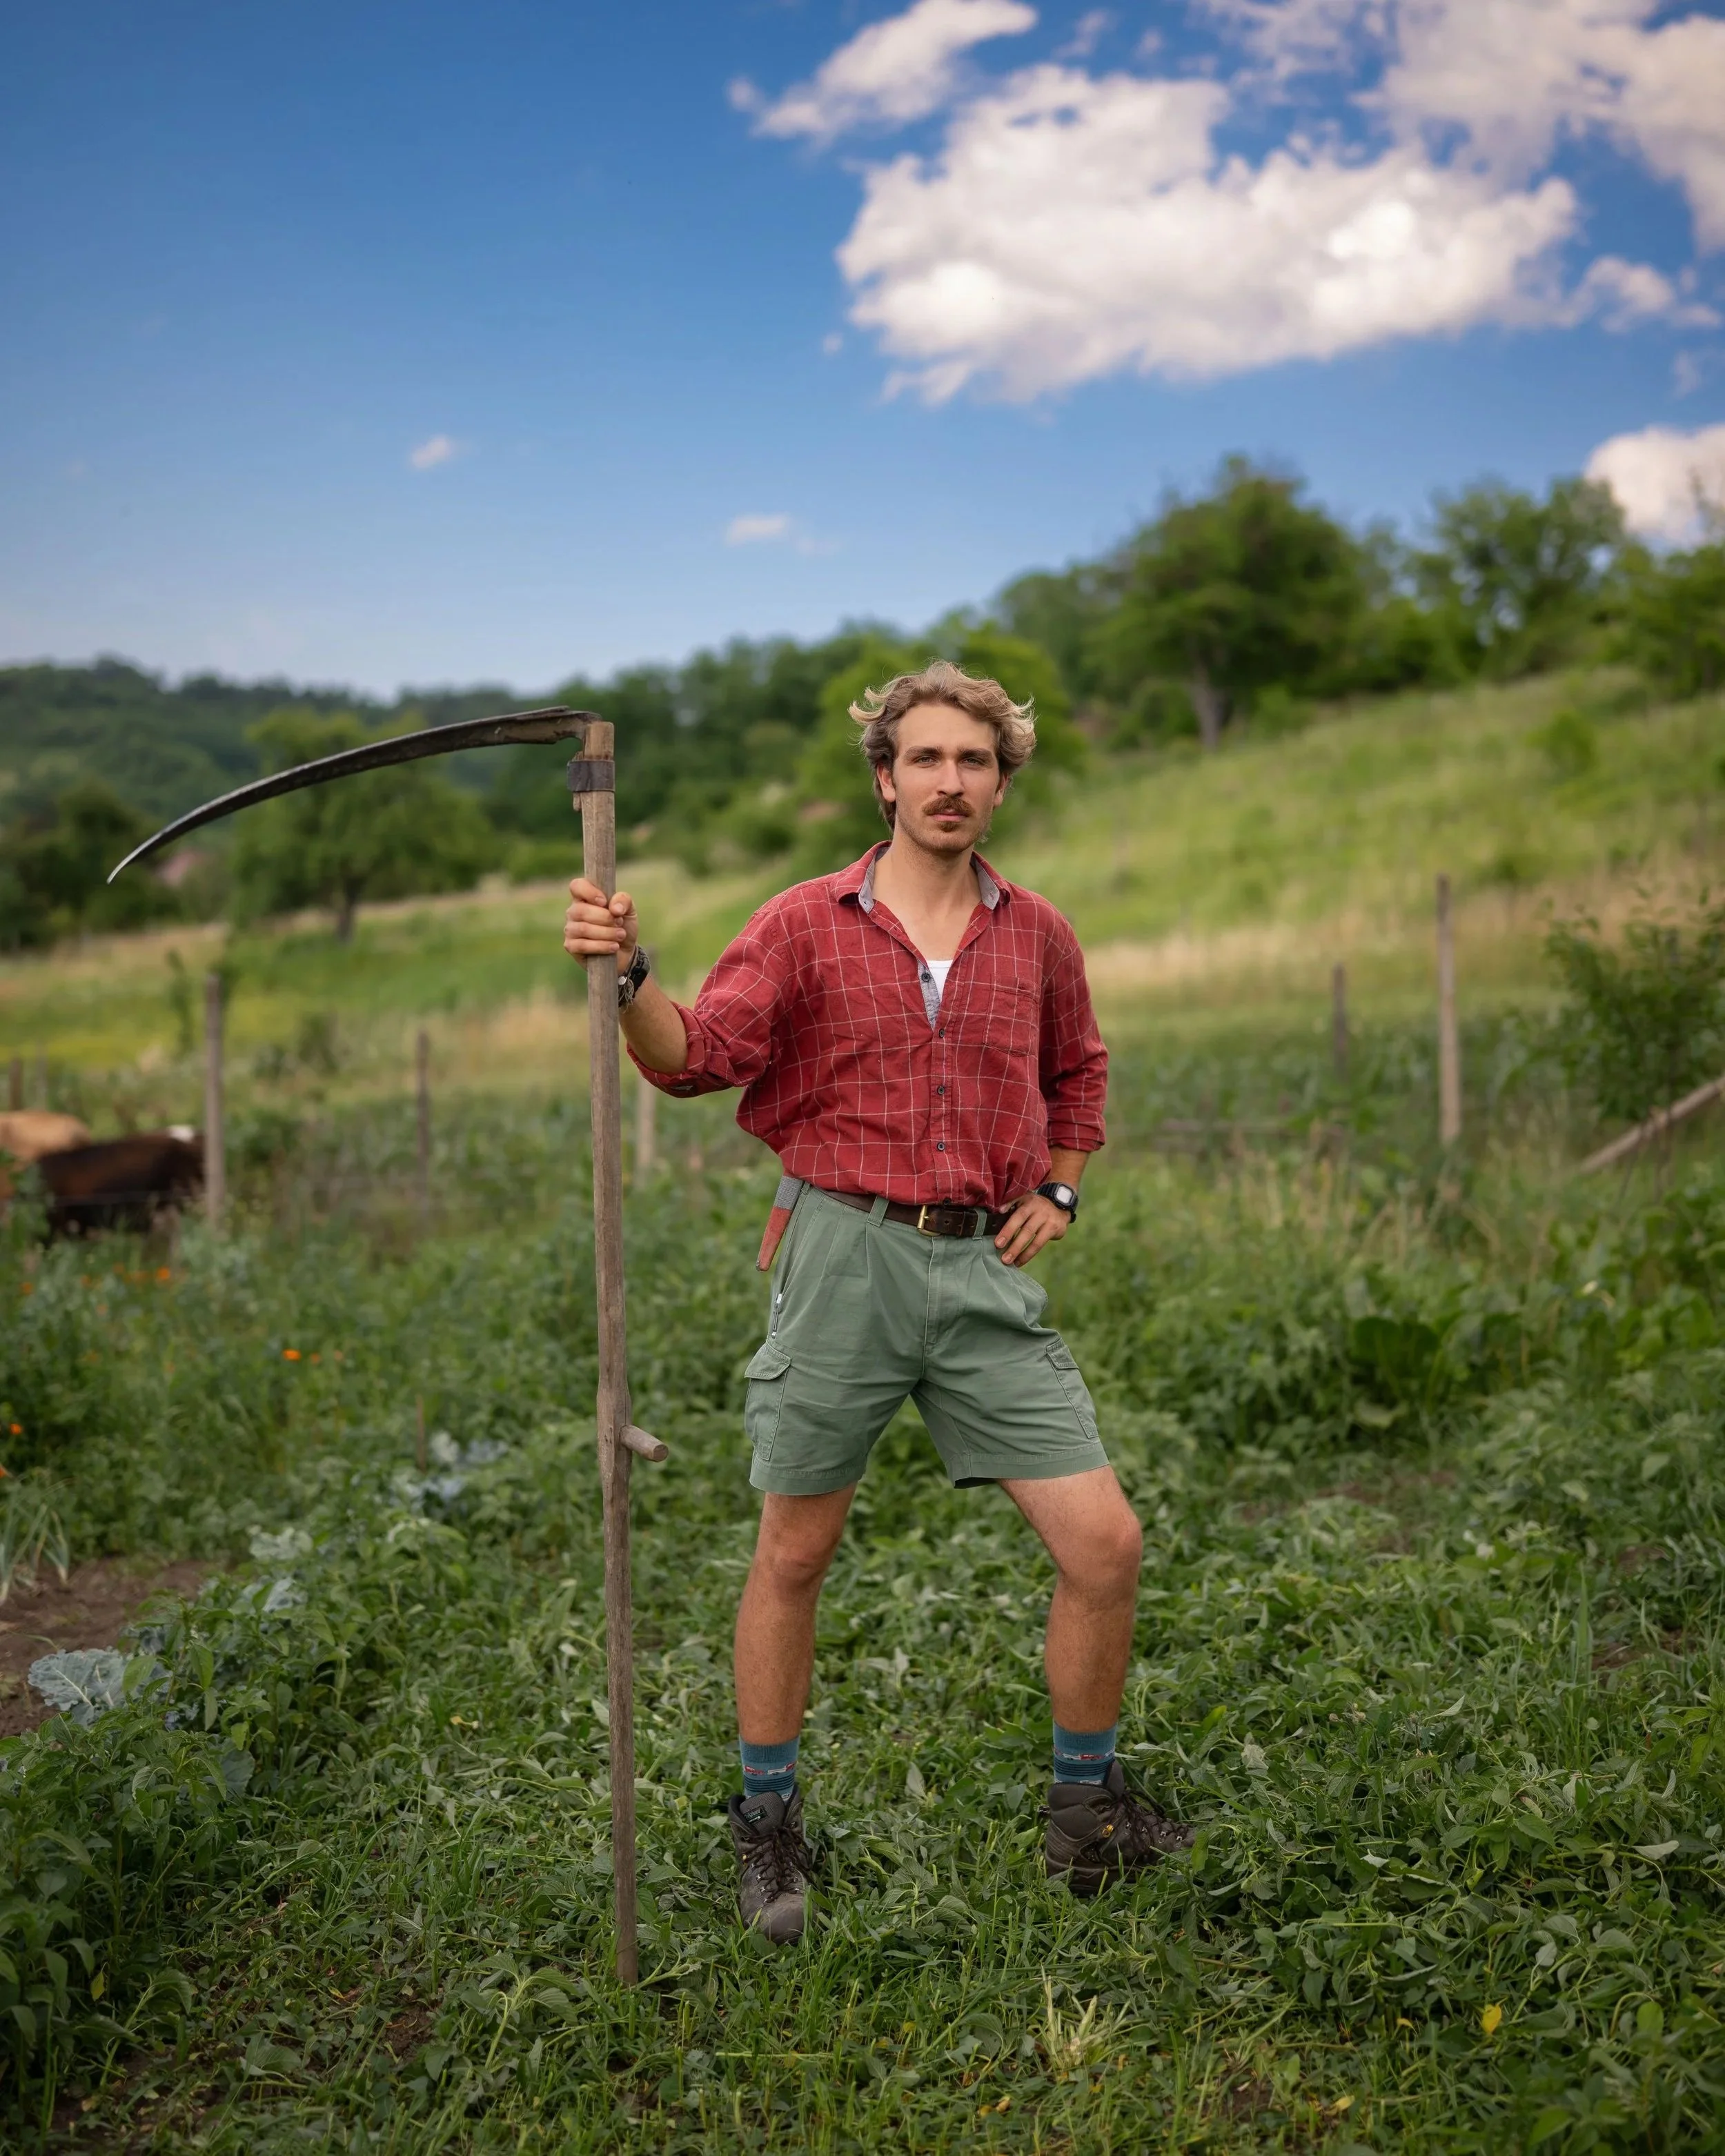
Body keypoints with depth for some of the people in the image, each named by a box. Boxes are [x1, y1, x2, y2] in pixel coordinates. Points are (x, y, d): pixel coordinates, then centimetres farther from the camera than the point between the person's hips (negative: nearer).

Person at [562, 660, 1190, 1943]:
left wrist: (1060, 1188, 11)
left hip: (983, 1270, 3)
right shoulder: (806, 925, 0)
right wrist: (627, 975, -27)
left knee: (1105, 1544, -2)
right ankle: (768, 1827, 27)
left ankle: (1088, 1811, 20)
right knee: (795, 1553, 7)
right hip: (845, 1255, -2)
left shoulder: (1037, 935, 9)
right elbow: (697, 1058, -10)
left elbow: (1080, 1074, 26)